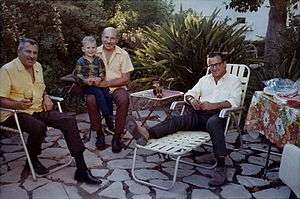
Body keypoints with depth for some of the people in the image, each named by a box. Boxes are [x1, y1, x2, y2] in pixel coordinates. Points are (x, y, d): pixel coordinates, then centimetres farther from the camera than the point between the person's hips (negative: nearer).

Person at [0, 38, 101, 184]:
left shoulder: (38, 67, 14)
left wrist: (46, 98, 6)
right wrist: (18, 104, -32)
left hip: (39, 110, 6)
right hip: (15, 113, -6)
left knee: (69, 121, -15)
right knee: (39, 127, -37)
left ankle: (81, 169, -16)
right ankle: (32, 161, -4)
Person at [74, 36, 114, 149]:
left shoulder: (99, 60, 11)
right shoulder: (81, 61, 2)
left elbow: (102, 73, 10)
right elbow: (77, 75, -2)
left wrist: (99, 78, -12)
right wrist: (86, 80, -18)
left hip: (98, 84, 3)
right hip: (86, 86, -3)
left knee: (108, 95, -23)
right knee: (99, 93, -30)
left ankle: (110, 118, -16)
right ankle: (108, 118, -26)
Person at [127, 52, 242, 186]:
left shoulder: (234, 81, 13)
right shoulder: (204, 79, 28)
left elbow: (234, 101, -4)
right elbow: (189, 94, 20)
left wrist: (212, 105, -16)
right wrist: (192, 100, -5)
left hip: (218, 115, -4)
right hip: (199, 114, 4)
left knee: (213, 123, -39)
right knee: (178, 120, -23)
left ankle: (221, 167, -39)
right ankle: (147, 133, -46)